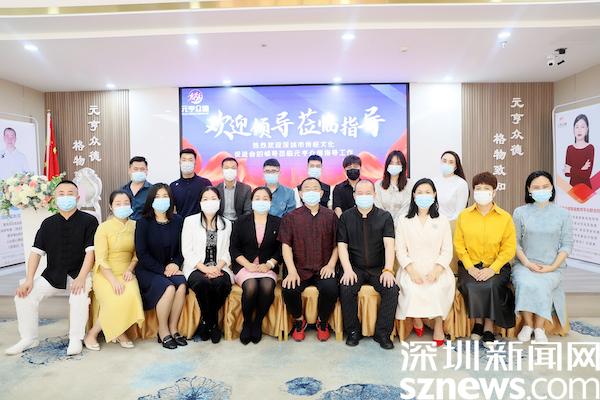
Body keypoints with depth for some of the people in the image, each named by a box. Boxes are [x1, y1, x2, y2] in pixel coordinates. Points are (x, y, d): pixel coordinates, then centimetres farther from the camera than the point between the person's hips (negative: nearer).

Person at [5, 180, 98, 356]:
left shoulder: (89, 221, -7)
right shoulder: (48, 223, 6)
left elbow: (91, 251, -13)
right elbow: (36, 252, 3)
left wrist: (81, 277, -24)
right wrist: (29, 280, -8)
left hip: (78, 273, -4)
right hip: (53, 274, 5)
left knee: (79, 295, -32)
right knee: (23, 295, -12)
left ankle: (75, 339, -13)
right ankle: (29, 338, 8)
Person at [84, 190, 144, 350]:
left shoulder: (134, 226, 6)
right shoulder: (104, 227, -6)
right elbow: (101, 260, -10)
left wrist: (130, 269, -6)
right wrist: (113, 280, -21)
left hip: (126, 273, 3)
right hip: (105, 274, -3)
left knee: (131, 296, -28)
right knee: (116, 300, -28)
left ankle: (120, 331, -1)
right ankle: (92, 334, -3)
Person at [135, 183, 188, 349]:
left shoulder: (177, 221, 6)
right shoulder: (143, 223, -3)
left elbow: (182, 249, 9)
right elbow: (142, 253, -8)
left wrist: (175, 264, -11)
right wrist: (162, 270, -15)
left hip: (170, 268, 3)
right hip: (147, 270, -3)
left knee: (182, 284, -27)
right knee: (168, 287, -30)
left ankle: (173, 328, -12)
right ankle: (163, 331, -11)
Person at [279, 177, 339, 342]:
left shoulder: (331, 216, 10)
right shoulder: (291, 217, 8)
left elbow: (337, 244, 9)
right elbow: (286, 245, 1)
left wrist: (331, 264, -7)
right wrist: (292, 271, -11)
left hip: (324, 268, 0)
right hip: (300, 268, 0)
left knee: (330, 289, -28)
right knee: (288, 289, -27)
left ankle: (322, 322, 5)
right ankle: (299, 321, 6)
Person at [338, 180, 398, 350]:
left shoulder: (385, 217, 3)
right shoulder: (346, 217, 5)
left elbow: (389, 245, -8)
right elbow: (342, 246, -2)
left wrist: (388, 270, -22)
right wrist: (348, 270, -17)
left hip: (378, 268, 0)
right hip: (355, 268, 0)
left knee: (392, 289, -24)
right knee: (346, 289, -27)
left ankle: (382, 333, -5)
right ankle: (353, 331, -5)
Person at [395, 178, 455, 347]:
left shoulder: (442, 221, 14)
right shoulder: (403, 221, 12)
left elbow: (447, 251, 6)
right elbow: (400, 250, 3)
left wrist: (436, 270, -13)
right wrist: (411, 270, -14)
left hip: (436, 269, 1)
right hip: (412, 269, 0)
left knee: (439, 287, -31)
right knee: (412, 287, -31)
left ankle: (438, 324, -13)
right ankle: (416, 319, -7)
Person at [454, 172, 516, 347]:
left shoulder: (505, 218, 2)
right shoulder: (464, 216, 5)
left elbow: (509, 249, -2)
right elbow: (459, 244, 1)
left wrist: (492, 269, -14)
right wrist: (470, 267, -11)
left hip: (496, 266, 0)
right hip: (470, 266, 1)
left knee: (492, 286, -29)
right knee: (471, 287, -28)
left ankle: (489, 327, -4)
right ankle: (478, 322, 1)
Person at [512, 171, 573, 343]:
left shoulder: (562, 214, 5)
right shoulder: (520, 212, 4)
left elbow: (567, 244, 3)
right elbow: (515, 242, 2)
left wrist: (553, 266, -9)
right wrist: (527, 263, -11)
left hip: (552, 267, 0)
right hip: (525, 264, 0)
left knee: (541, 286, -31)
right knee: (525, 284, -31)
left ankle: (539, 327, -10)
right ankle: (528, 324, -9)